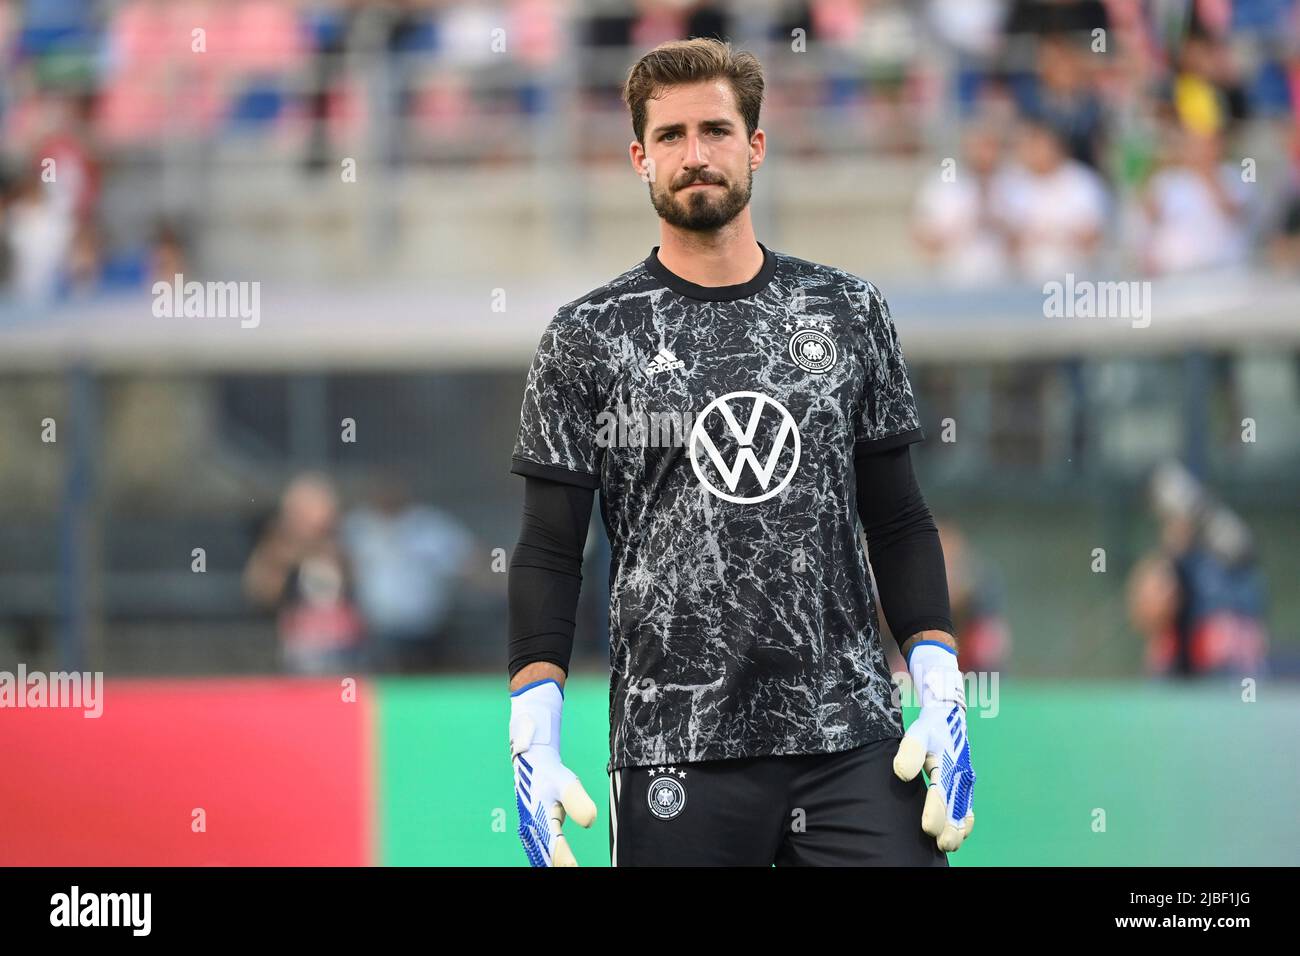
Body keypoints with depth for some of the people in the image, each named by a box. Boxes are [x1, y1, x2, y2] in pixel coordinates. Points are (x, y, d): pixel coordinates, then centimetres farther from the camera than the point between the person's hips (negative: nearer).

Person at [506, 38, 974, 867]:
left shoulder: (850, 314, 10)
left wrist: (942, 695, 1)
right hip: (674, 757, -1)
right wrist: (534, 741, -8)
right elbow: (550, 552, 3)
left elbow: (899, 520, 13)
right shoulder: (588, 339, 4)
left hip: (853, 738, 1)